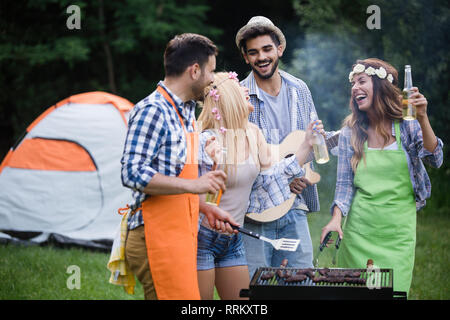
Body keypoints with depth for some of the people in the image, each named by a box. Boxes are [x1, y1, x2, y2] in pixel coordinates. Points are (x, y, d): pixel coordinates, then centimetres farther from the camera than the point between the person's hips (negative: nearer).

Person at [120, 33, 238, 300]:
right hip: (157, 239, -10)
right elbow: (133, 173, -21)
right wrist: (193, 185, -24)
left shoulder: (185, 112, 20)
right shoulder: (153, 111, -12)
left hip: (179, 237, 10)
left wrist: (207, 208, 18)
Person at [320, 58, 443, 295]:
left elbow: (435, 160, -15)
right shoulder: (350, 133, 4)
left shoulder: (407, 126, -1)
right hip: (360, 228, 1)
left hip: (399, 229, -1)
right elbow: (344, 184, 4)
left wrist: (422, 119, -26)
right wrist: (336, 219, -11)